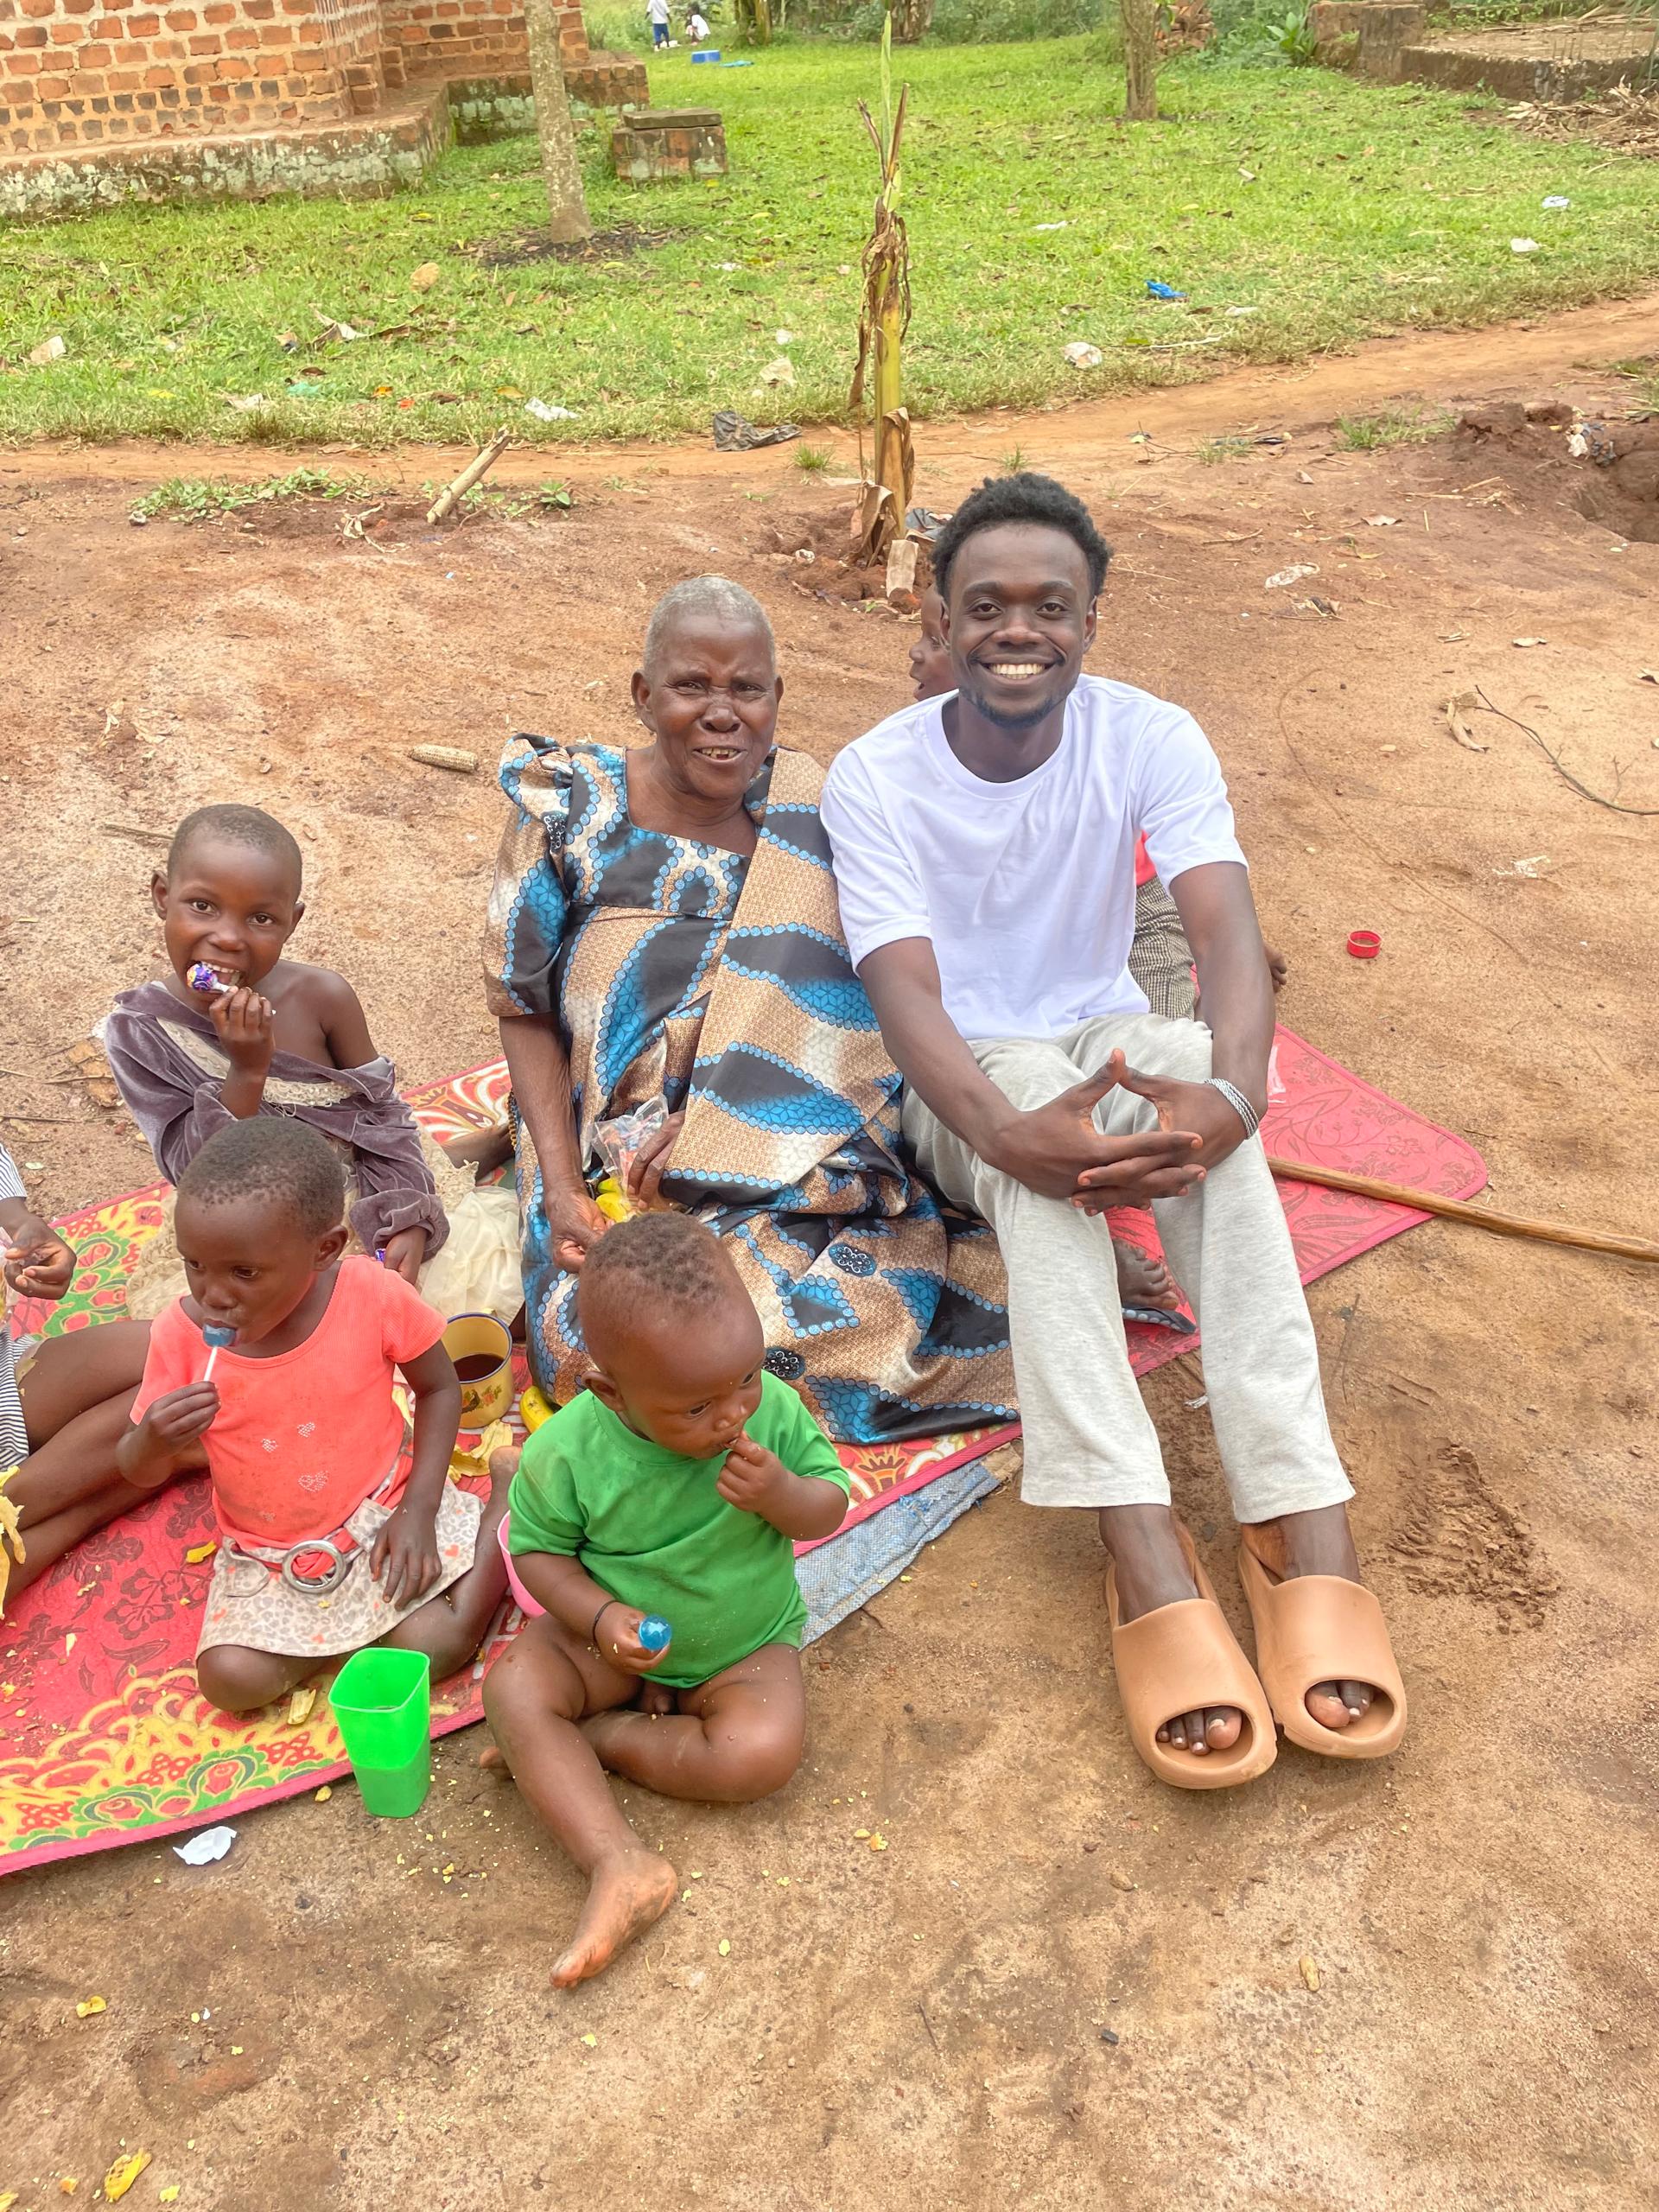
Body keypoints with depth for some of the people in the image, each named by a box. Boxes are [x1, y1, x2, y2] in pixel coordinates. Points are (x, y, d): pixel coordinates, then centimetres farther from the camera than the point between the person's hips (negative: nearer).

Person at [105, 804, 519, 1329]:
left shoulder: (321, 997, -16)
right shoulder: (138, 1029, -16)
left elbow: (381, 1110, -4)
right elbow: (193, 1172, -18)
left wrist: (408, 1221, -14)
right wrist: (247, 1071, -31)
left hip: (366, 1207, 0)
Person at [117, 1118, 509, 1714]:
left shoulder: (375, 1295, -21)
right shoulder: (181, 1333, -17)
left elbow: (438, 1387, -3)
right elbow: (139, 1474, -5)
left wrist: (418, 1508, -13)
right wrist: (154, 1443, -31)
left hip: (384, 1507, -1)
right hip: (266, 1551, 2)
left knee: (431, 1649, -16)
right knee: (231, 1679, -19)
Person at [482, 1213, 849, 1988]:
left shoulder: (773, 1410, -21)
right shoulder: (568, 1452, -23)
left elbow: (830, 1506, -7)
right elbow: (538, 1548, -9)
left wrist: (782, 1494, -31)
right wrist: (599, 1618, -26)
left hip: (745, 1647, 0)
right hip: (621, 1639, 0)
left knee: (764, 1752, -27)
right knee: (514, 1687, -25)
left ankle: (601, 1736, -7)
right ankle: (621, 1865, -28)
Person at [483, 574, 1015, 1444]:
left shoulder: (817, 815, -3)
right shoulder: (573, 812, -4)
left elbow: (830, 1014, -3)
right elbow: (527, 1010, 1)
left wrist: (706, 1129, -17)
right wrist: (561, 1185, -10)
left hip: (797, 1150, 0)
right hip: (609, 1149, 0)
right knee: (591, 1343, -23)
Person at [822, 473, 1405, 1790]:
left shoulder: (1151, 740, -9)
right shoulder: (875, 777, -12)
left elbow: (1228, 931, -24)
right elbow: (908, 993, -24)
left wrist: (1232, 1095, -46)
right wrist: (1008, 1133, -45)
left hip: (1110, 1040, 2)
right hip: (964, 1086, -1)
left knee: (1196, 1072, -35)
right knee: (1035, 1093, -38)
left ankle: (1307, 1529, -41)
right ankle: (1147, 1558, -47)